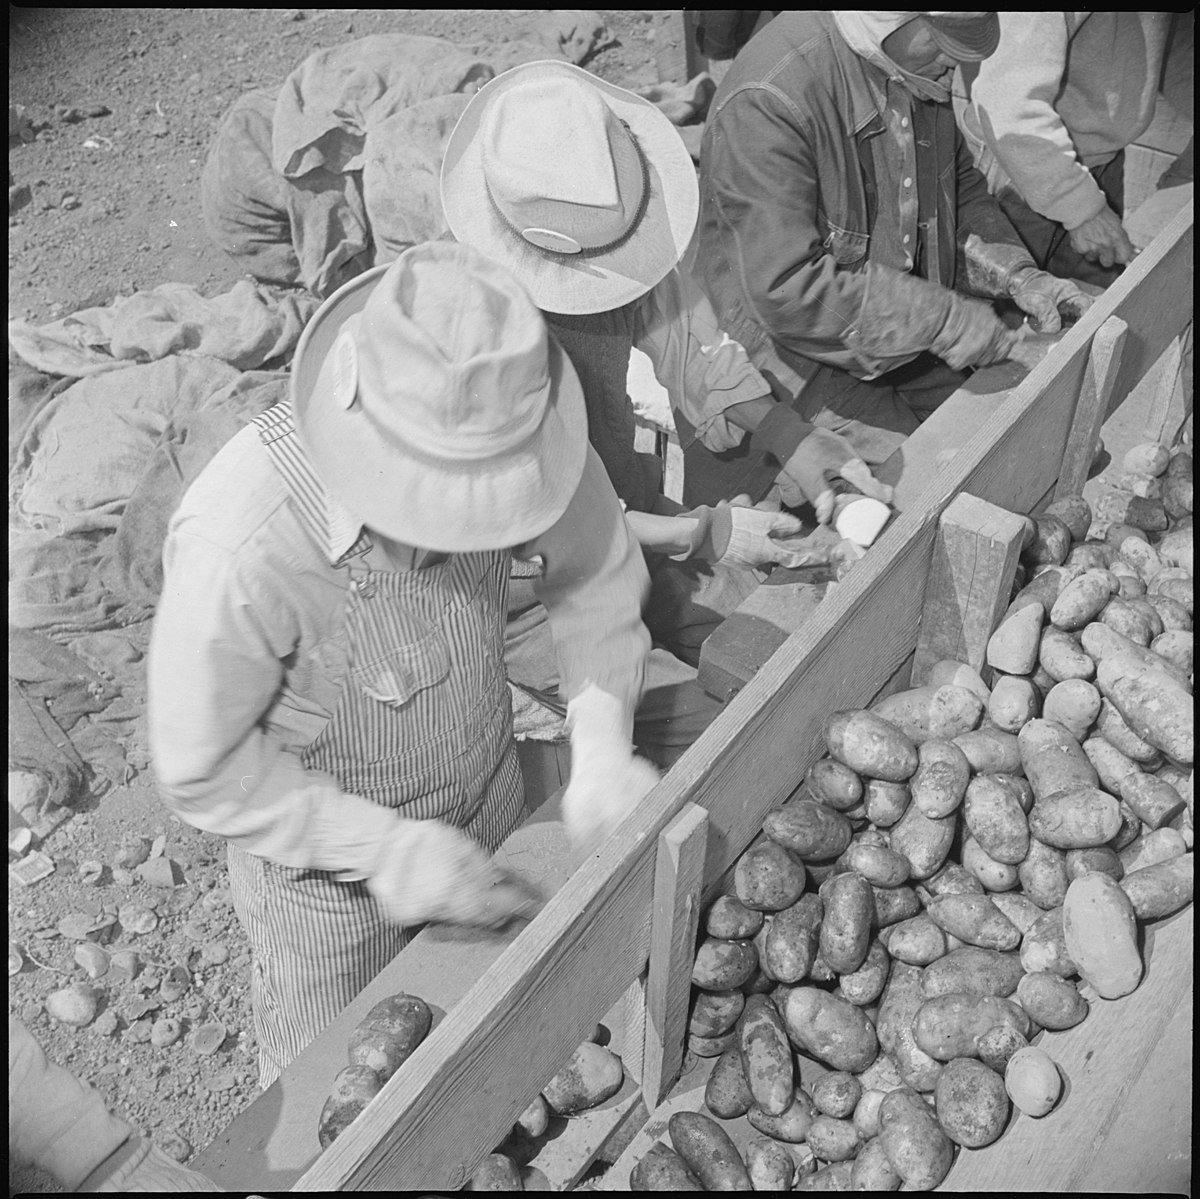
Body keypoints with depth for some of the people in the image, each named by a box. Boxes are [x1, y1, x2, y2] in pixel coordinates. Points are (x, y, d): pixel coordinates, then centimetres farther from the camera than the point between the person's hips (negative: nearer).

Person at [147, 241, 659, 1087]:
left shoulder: (503, 440, -27)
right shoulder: (240, 549, -39)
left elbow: (596, 573, -8)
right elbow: (206, 772, -24)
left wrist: (601, 748, -20)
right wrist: (385, 850, -30)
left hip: (489, 803, 4)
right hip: (326, 864, -4)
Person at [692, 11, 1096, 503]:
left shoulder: (919, 68, -1)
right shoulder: (766, 104, -27)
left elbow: (961, 187, 15)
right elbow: (785, 289, -31)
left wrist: (1017, 275, -2)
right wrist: (942, 318, -27)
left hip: (904, 346, 8)